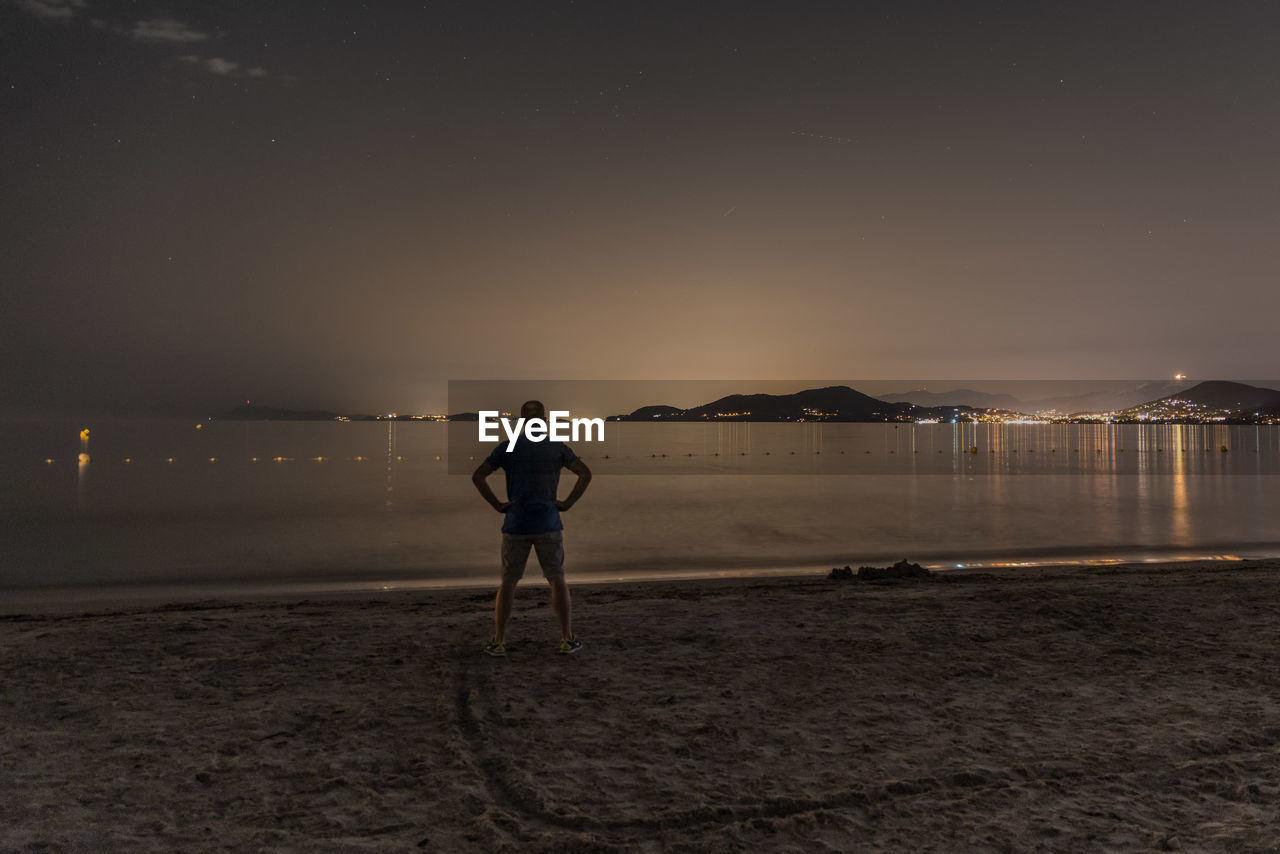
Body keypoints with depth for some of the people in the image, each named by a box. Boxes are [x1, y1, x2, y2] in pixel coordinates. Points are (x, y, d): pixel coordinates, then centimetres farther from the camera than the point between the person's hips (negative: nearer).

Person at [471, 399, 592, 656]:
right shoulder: (557, 448, 2)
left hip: (516, 525, 1)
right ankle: (567, 639, 9)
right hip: (548, 525, 0)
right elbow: (585, 473, -6)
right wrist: (568, 503, -3)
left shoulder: (507, 448, 2)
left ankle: (498, 641, 10)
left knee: (508, 582, 8)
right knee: (557, 580, 7)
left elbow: (477, 476, -4)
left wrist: (497, 505, -2)